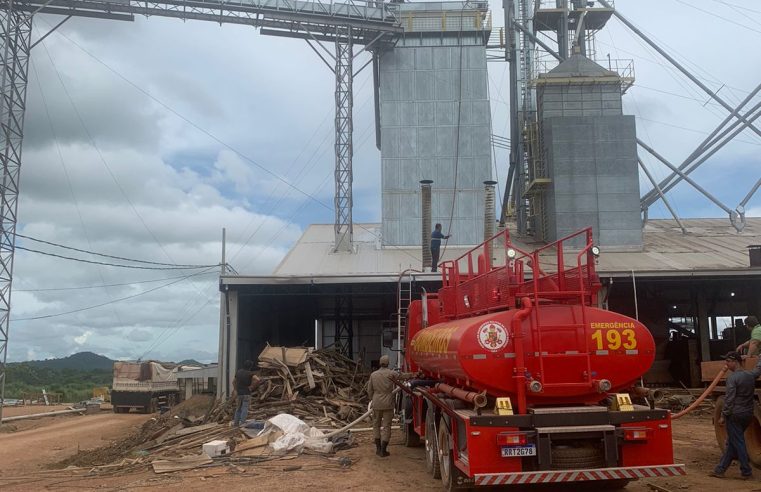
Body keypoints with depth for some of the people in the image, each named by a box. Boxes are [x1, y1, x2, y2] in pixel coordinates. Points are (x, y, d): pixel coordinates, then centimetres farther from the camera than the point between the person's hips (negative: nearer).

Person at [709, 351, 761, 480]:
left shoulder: (732, 377, -14)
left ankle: (746, 472, 7)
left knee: (738, 443, 2)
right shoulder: (750, 375, 6)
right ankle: (720, 469, 15)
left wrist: (723, 415, -11)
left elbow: (729, 399, -16)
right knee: (731, 442, 11)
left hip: (734, 415, -7)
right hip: (748, 414, 7)